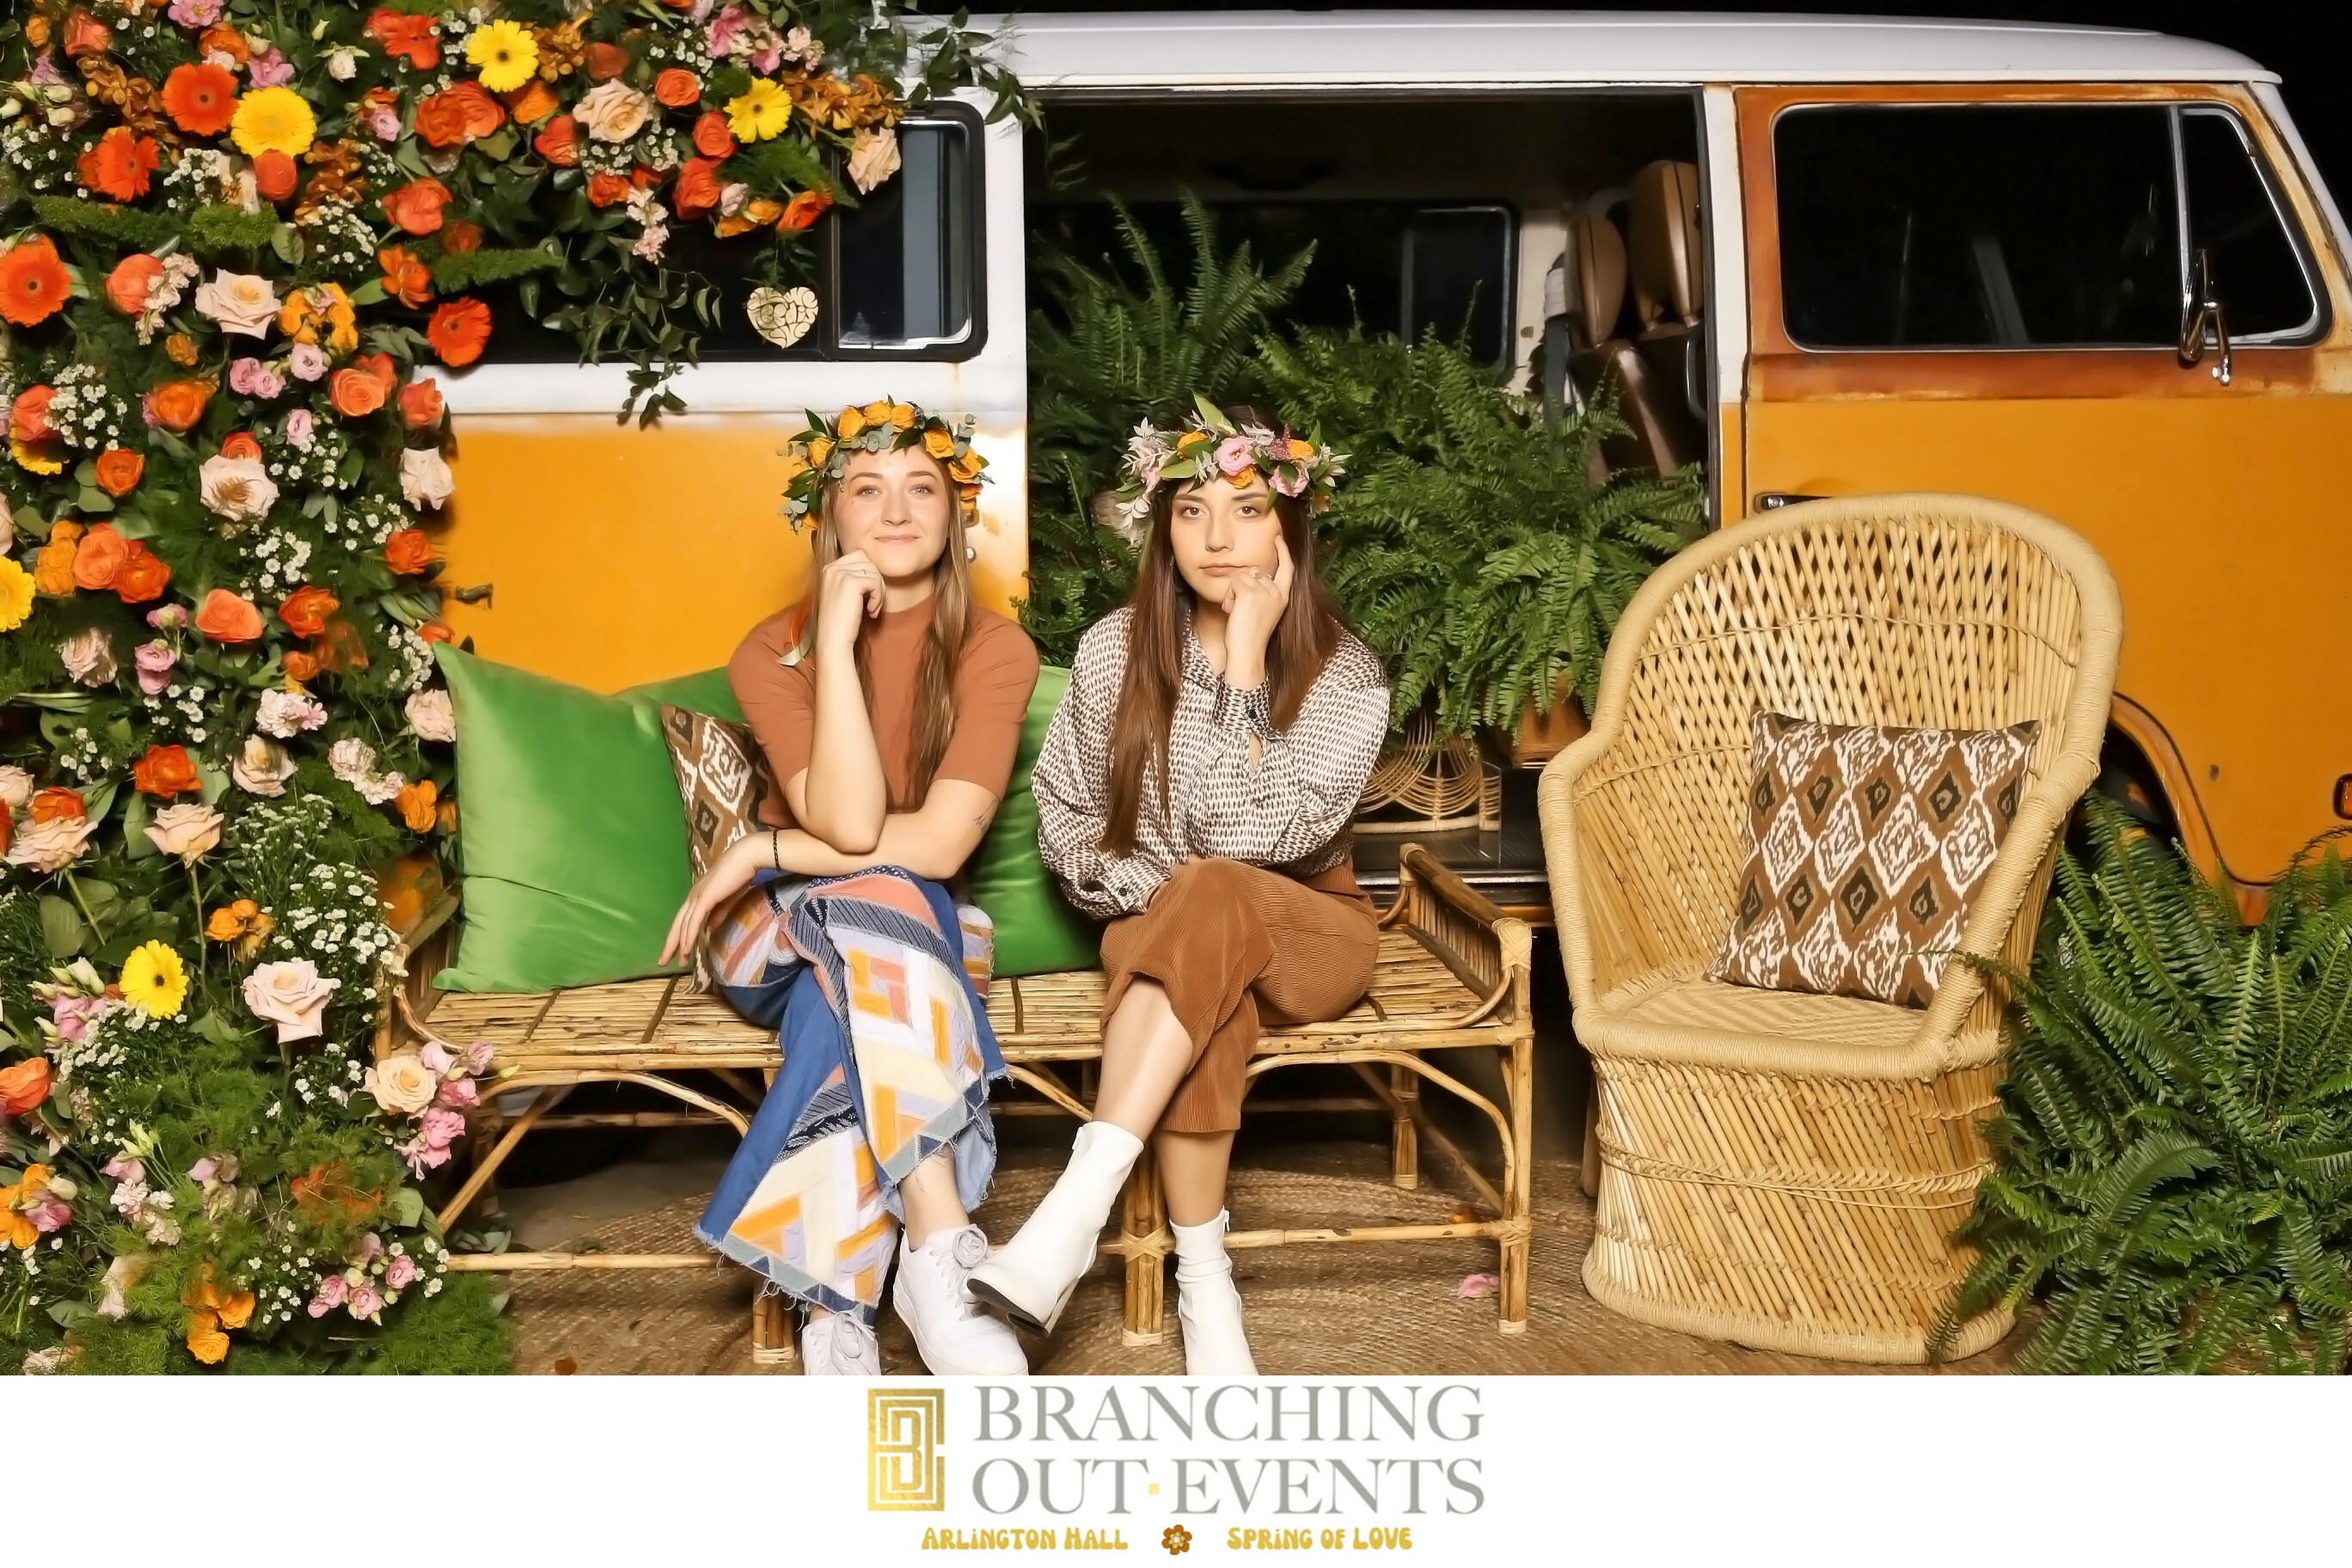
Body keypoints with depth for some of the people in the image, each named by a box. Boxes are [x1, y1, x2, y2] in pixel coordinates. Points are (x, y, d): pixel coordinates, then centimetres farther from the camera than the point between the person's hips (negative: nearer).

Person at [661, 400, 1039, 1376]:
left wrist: (760, 851, -17)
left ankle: (836, 1304, -33)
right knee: (876, 900, -35)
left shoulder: (996, 651, -7)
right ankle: (941, 1253, -41)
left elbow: (942, 842, -19)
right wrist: (836, 638, -24)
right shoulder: (772, 650, -7)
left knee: (847, 1007, -36)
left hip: (920, 931, 1)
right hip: (784, 932, 0)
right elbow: (849, 824, -23)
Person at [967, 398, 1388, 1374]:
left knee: (1212, 896, -38)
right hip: (1166, 932, 1)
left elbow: (1253, 839, -23)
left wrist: (1245, 666, -25)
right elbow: (1061, 814, 3)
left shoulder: (1345, 676, -12)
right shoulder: (1115, 648, -4)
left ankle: (1074, 1213, -42)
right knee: (1206, 998, -38)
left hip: (1306, 934, -1)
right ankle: (1204, 1282, -27)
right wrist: (1153, 896, -14)